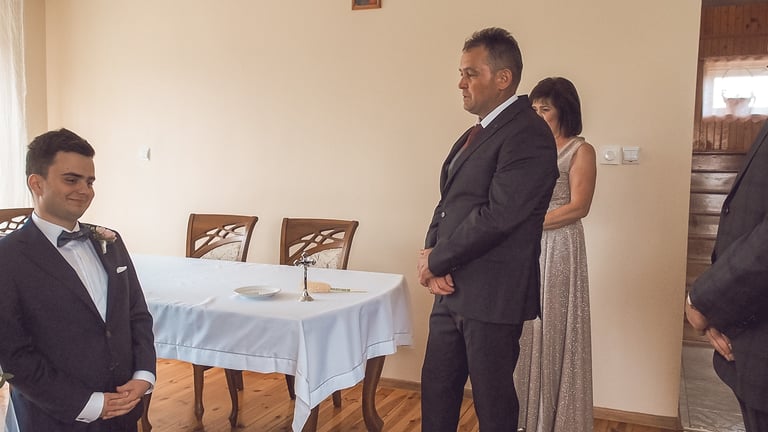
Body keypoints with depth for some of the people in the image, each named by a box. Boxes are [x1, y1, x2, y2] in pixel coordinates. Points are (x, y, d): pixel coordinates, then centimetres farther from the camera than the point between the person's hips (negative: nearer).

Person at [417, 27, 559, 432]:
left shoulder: (528, 134, -15)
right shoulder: (476, 134, 14)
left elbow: (496, 216, -23)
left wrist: (436, 261, -12)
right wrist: (431, 254, -5)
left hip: (492, 295, -8)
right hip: (452, 289, 9)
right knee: (436, 390, 17)